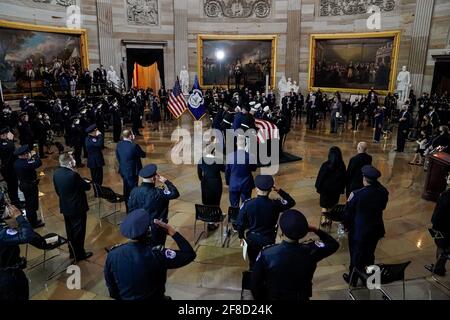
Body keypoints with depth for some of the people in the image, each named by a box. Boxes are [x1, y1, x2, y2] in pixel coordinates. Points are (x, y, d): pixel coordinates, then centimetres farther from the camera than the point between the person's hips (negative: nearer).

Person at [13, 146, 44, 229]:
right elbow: (39, 163, -34)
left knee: (28, 204, 23)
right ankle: (34, 223, 17)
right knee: (33, 204, 5)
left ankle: (31, 220, 38)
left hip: (23, 185, 9)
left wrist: (29, 158, 0)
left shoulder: (17, 162, -2)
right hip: (31, 186, -9)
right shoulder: (25, 164, -31)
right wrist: (34, 155, -18)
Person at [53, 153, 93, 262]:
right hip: (77, 208, -7)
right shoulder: (73, 175, -28)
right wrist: (87, 182, 7)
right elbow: (87, 187, -16)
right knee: (79, 231, 9)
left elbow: (57, 190, 8)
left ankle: (72, 252, 36)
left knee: (70, 231, 21)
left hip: (65, 207, 7)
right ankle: (79, 254, 23)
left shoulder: (56, 173, -4)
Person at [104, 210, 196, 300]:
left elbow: (110, 284, -4)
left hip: (125, 298, 3)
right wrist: (172, 231, -20)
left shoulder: (113, 254, -20)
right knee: (167, 298, 30)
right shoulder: (157, 255, -32)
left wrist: (120, 298, 14)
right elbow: (190, 254, -25)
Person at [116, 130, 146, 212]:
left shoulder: (119, 145, -3)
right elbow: (143, 155, -10)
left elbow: (117, 157, 8)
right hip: (132, 172, -7)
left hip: (123, 171, 7)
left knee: (126, 190, 19)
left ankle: (128, 208, 33)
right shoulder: (134, 146, -23)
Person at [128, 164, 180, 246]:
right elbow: (175, 193, -20)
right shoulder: (159, 193, -29)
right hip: (157, 228, -4)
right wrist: (166, 181, -14)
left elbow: (131, 209, -3)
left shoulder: (135, 191, -14)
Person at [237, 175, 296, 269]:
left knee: (253, 264, 22)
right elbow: (291, 202, -1)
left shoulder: (247, 204, -19)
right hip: (268, 240, 0)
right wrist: (279, 190, -5)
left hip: (252, 239, 1)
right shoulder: (275, 204, -20)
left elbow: (240, 223, -9)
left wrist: (241, 236, 8)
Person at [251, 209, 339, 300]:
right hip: (301, 297, 2)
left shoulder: (266, 254, -28)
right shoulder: (310, 251, -25)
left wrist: (259, 298, 2)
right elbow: (334, 244, -6)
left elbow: (255, 282, -15)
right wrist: (315, 230, -1)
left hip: (272, 297, -2)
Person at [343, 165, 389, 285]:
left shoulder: (356, 194, -28)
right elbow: (382, 207, 4)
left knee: (356, 255, 16)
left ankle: (353, 279, 35)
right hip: (376, 229, 4)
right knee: (370, 254, 24)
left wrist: (346, 225, 2)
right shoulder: (383, 192, -14)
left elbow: (348, 213, -15)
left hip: (358, 231, -4)